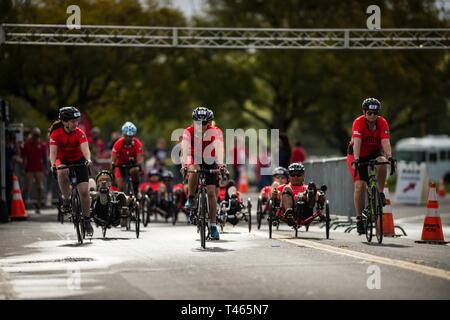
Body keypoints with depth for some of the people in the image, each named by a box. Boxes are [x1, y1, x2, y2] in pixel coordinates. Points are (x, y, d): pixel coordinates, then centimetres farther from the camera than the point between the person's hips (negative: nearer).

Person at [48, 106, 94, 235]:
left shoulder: (79, 133, -20)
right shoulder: (56, 133, -21)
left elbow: (85, 148, -33)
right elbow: (53, 151, -30)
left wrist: (88, 159, -54)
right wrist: (53, 163, -49)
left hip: (78, 161, 1)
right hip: (62, 160, -1)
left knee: (84, 191, -9)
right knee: (62, 172, -38)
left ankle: (87, 220, 7)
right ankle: (66, 199, -17)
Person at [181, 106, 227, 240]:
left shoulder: (215, 132, -20)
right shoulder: (188, 131, -19)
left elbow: (219, 149, -34)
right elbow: (185, 149, -32)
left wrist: (220, 164, -52)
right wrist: (184, 165, -48)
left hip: (210, 162, 0)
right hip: (194, 161, 0)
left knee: (211, 192, -10)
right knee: (194, 170, -37)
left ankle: (213, 226, -5)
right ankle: (190, 199, -19)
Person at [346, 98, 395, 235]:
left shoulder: (382, 123, -20)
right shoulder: (359, 122, -27)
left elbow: (386, 142, -31)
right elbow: (356, 142, -38)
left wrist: (389, 157, -48)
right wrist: (356, 160, -52)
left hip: (374, 152, 2)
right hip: (358, 154, -2)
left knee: (382, 163, -34)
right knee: (360, 185, -16)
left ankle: (380, 193, -14)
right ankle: (359, 218, -6)